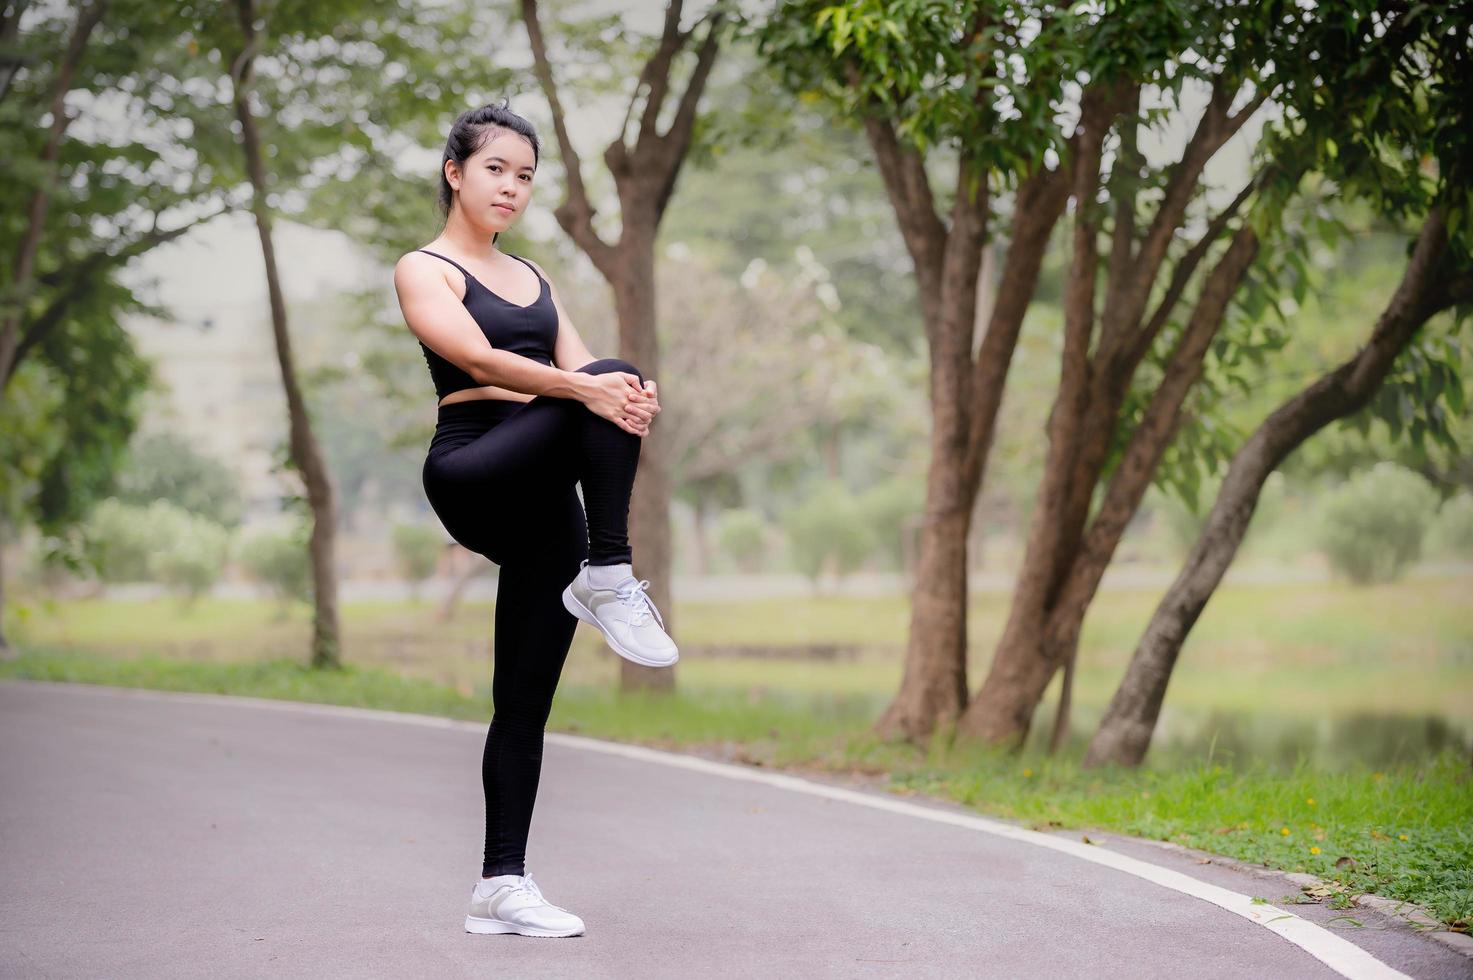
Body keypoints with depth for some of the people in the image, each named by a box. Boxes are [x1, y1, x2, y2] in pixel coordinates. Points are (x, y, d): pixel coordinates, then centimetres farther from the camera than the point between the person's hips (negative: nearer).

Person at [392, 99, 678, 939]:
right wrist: (587, 386, -30)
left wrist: (633, 396, -15)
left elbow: (578, 368, 9)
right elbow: (479, 360, -15)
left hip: (542, 498, 6)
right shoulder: (425, 270, 3)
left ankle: (502, 886, 7)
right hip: (474, 471, -6)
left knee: (526, 702, 3)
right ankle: (611, 582, -26)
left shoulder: (533, 278, 24)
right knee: (611, 374, -28)